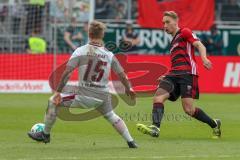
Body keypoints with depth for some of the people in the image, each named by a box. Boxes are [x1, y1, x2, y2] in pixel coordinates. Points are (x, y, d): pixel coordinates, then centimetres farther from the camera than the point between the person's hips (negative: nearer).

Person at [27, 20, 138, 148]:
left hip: (85, 96, -4)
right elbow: (122, 76, 7)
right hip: (103, 97, 4)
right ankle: (130, 141, 29)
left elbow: (67, 73, -12)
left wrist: (58, 92, -7)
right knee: (111, 116, 30)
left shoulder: (81, 51, -8)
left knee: (53, 101, 11)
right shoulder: (109, 55, 1)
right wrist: (128, 89, 26)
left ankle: (45, 135, 18)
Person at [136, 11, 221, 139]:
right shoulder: (173, 43, 31)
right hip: (173, 74, 8)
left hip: (187, 73, -8)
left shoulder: (185, 32, 7)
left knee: (188, 109, -15)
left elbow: (199, 45, -7)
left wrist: (204, 58, -27)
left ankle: (214, 124, 7)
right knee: (158, 97, -19)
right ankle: (155, 127, -35)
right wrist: (166, 77, 31)